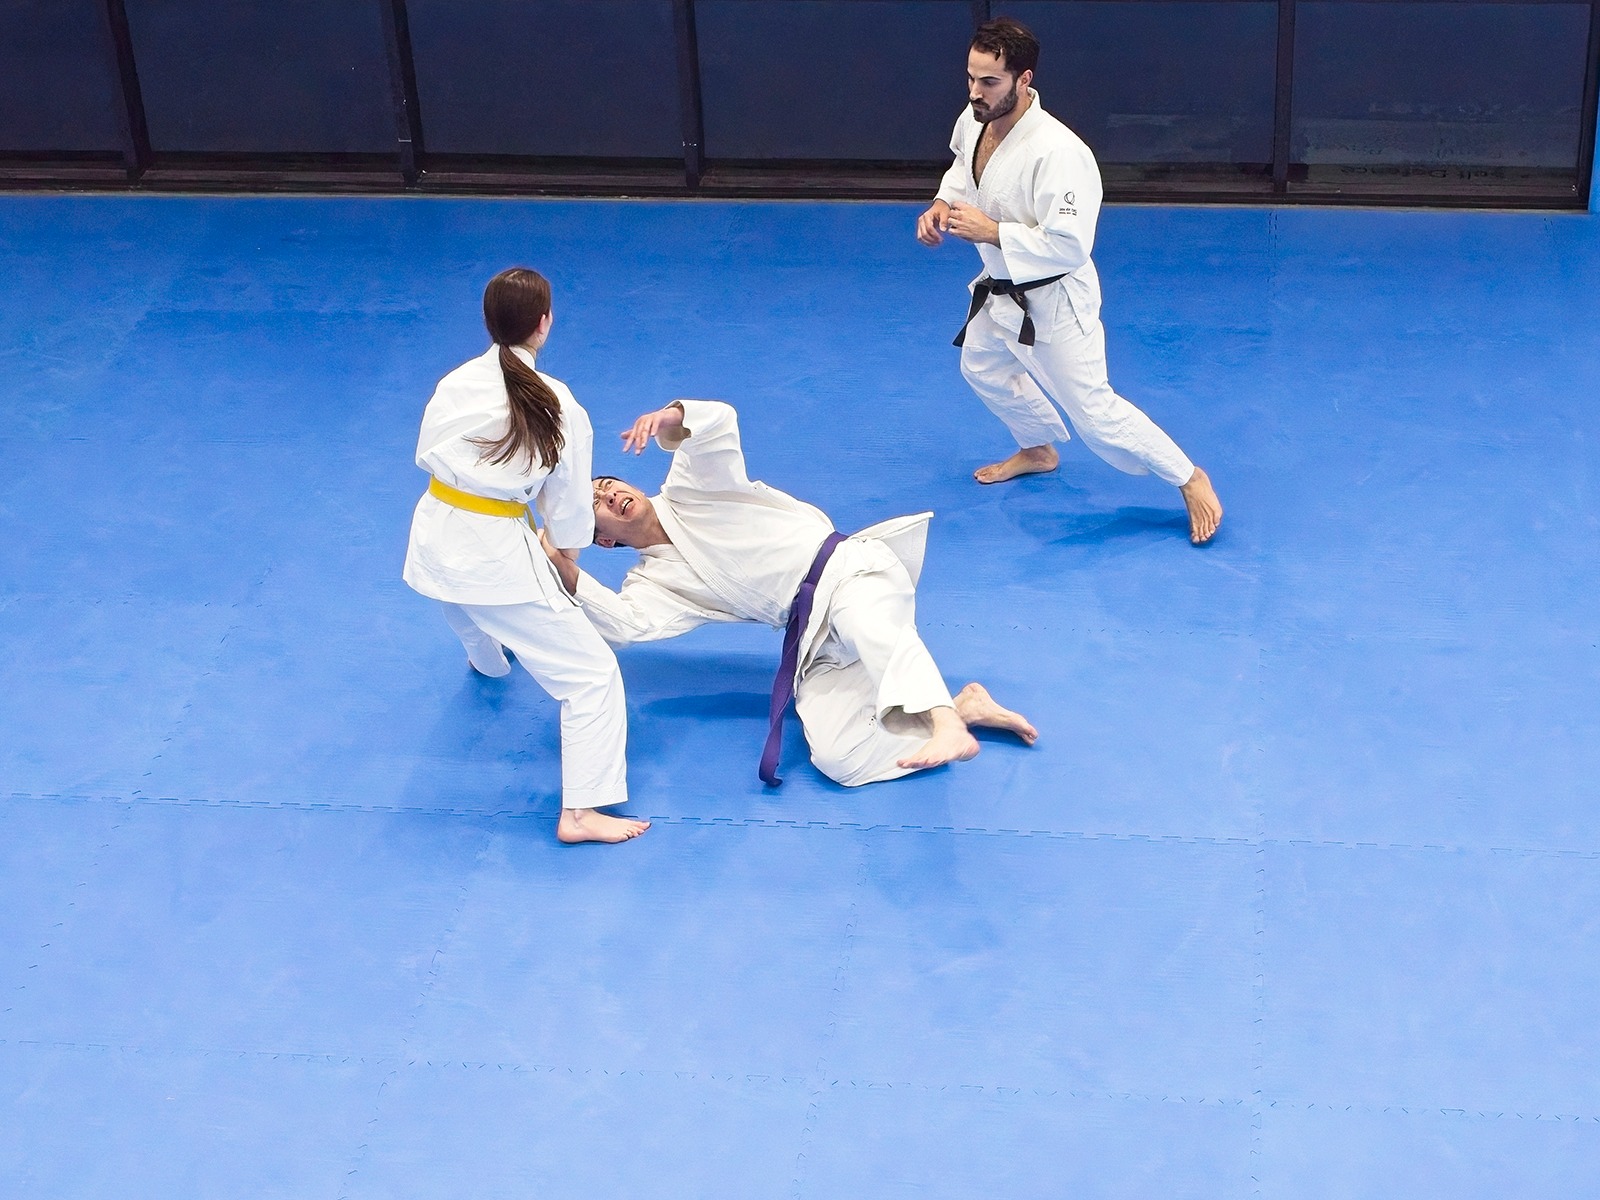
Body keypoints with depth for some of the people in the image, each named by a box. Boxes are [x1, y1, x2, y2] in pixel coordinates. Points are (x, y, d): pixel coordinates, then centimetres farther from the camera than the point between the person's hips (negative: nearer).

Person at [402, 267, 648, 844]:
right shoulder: (560, 407, -9)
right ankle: (580, 812, -6)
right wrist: (566, 561, 19)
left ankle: (487, 659, 75)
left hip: (434, 538, 6)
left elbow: (426, 454, 13)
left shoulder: (454, 382, 0)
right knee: (593, 672, 1)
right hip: (499, 555, -6)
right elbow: (569, 505, 0)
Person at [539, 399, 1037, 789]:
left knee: (865, 623, -41)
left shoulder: (688, 491, 7)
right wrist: (565, 569, -25)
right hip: (815, 640, 4)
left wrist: (671, 419, -36)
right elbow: (625, 623, -11)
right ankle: (963, 705, -11)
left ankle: (945, 724, -58)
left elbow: (718, 423, -13)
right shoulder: (654, 582, 12)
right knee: (837, 760, -20)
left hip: (848, 571, -4)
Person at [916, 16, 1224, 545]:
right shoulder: (974, 121, -11)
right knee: (983, 368, 31)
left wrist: (991, 232, -32)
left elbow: (1069, 246, -35)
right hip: (1001, 289, 9)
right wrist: (944, 204, -6)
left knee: (1093, 412, -4)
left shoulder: (1057, 153, -36)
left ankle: (1191, 480, 14)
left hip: (1050, 301, -9)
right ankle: (1040, 450, 56)